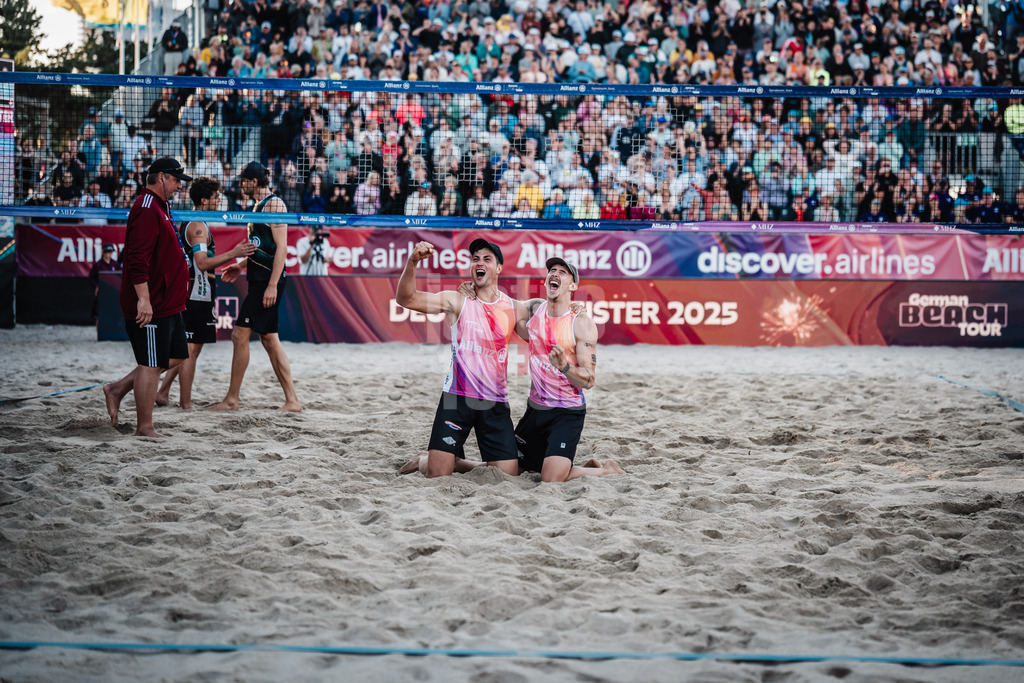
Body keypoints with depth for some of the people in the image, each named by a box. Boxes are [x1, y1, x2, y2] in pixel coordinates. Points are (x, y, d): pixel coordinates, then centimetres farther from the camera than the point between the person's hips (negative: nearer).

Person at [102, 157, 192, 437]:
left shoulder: (160, 207, 20)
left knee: (175, 356, 14)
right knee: (151, 364, -4)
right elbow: (137, 258, -23)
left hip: (168, 304, 11)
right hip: (150, 306, -11)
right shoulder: (147, 209, -15)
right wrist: (143, 298, -27)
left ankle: (118, 389, 19)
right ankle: (145, 427, 3)